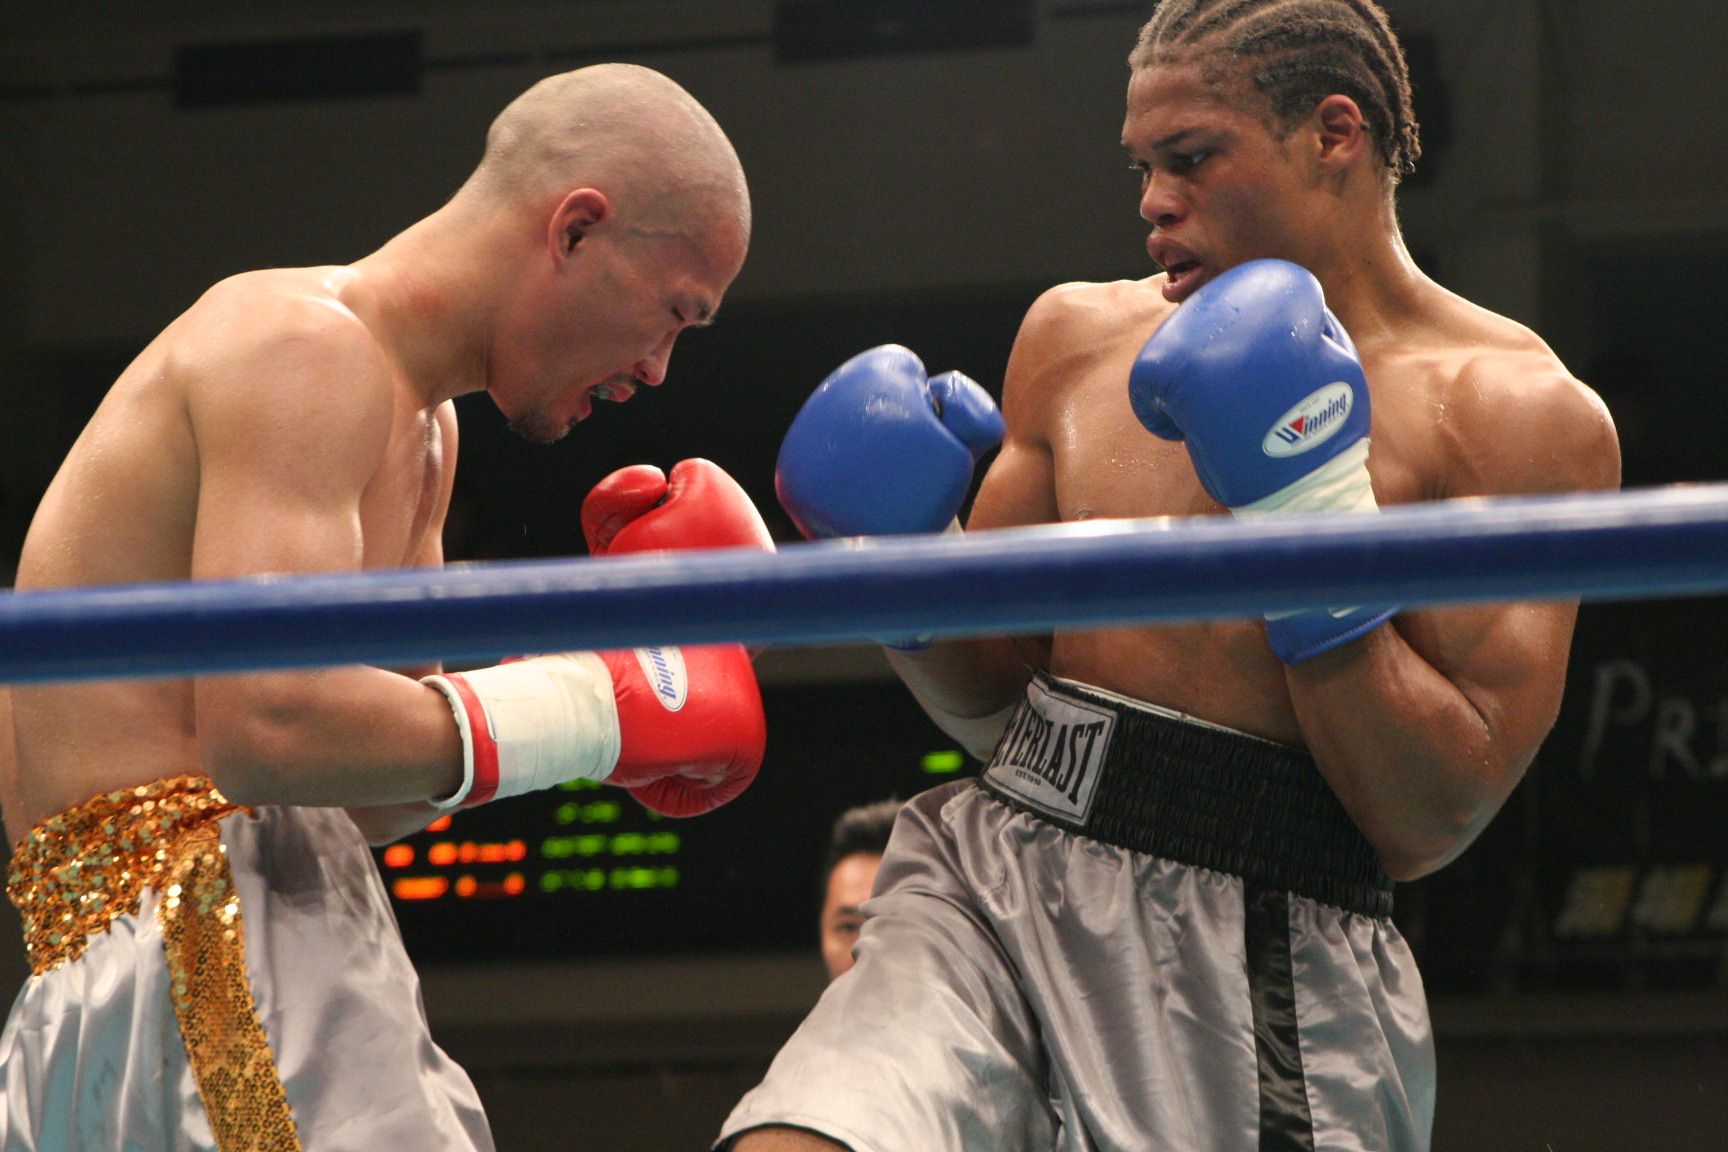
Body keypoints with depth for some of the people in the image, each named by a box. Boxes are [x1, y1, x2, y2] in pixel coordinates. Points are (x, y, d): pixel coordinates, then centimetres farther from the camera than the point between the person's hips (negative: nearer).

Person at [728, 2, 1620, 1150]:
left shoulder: (1518, 415, -2)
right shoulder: (1076, 337, 12)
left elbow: (1428, 828, -8)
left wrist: (1314, 510, -13)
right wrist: (907, 560, 1)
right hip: (999, 885, 3)